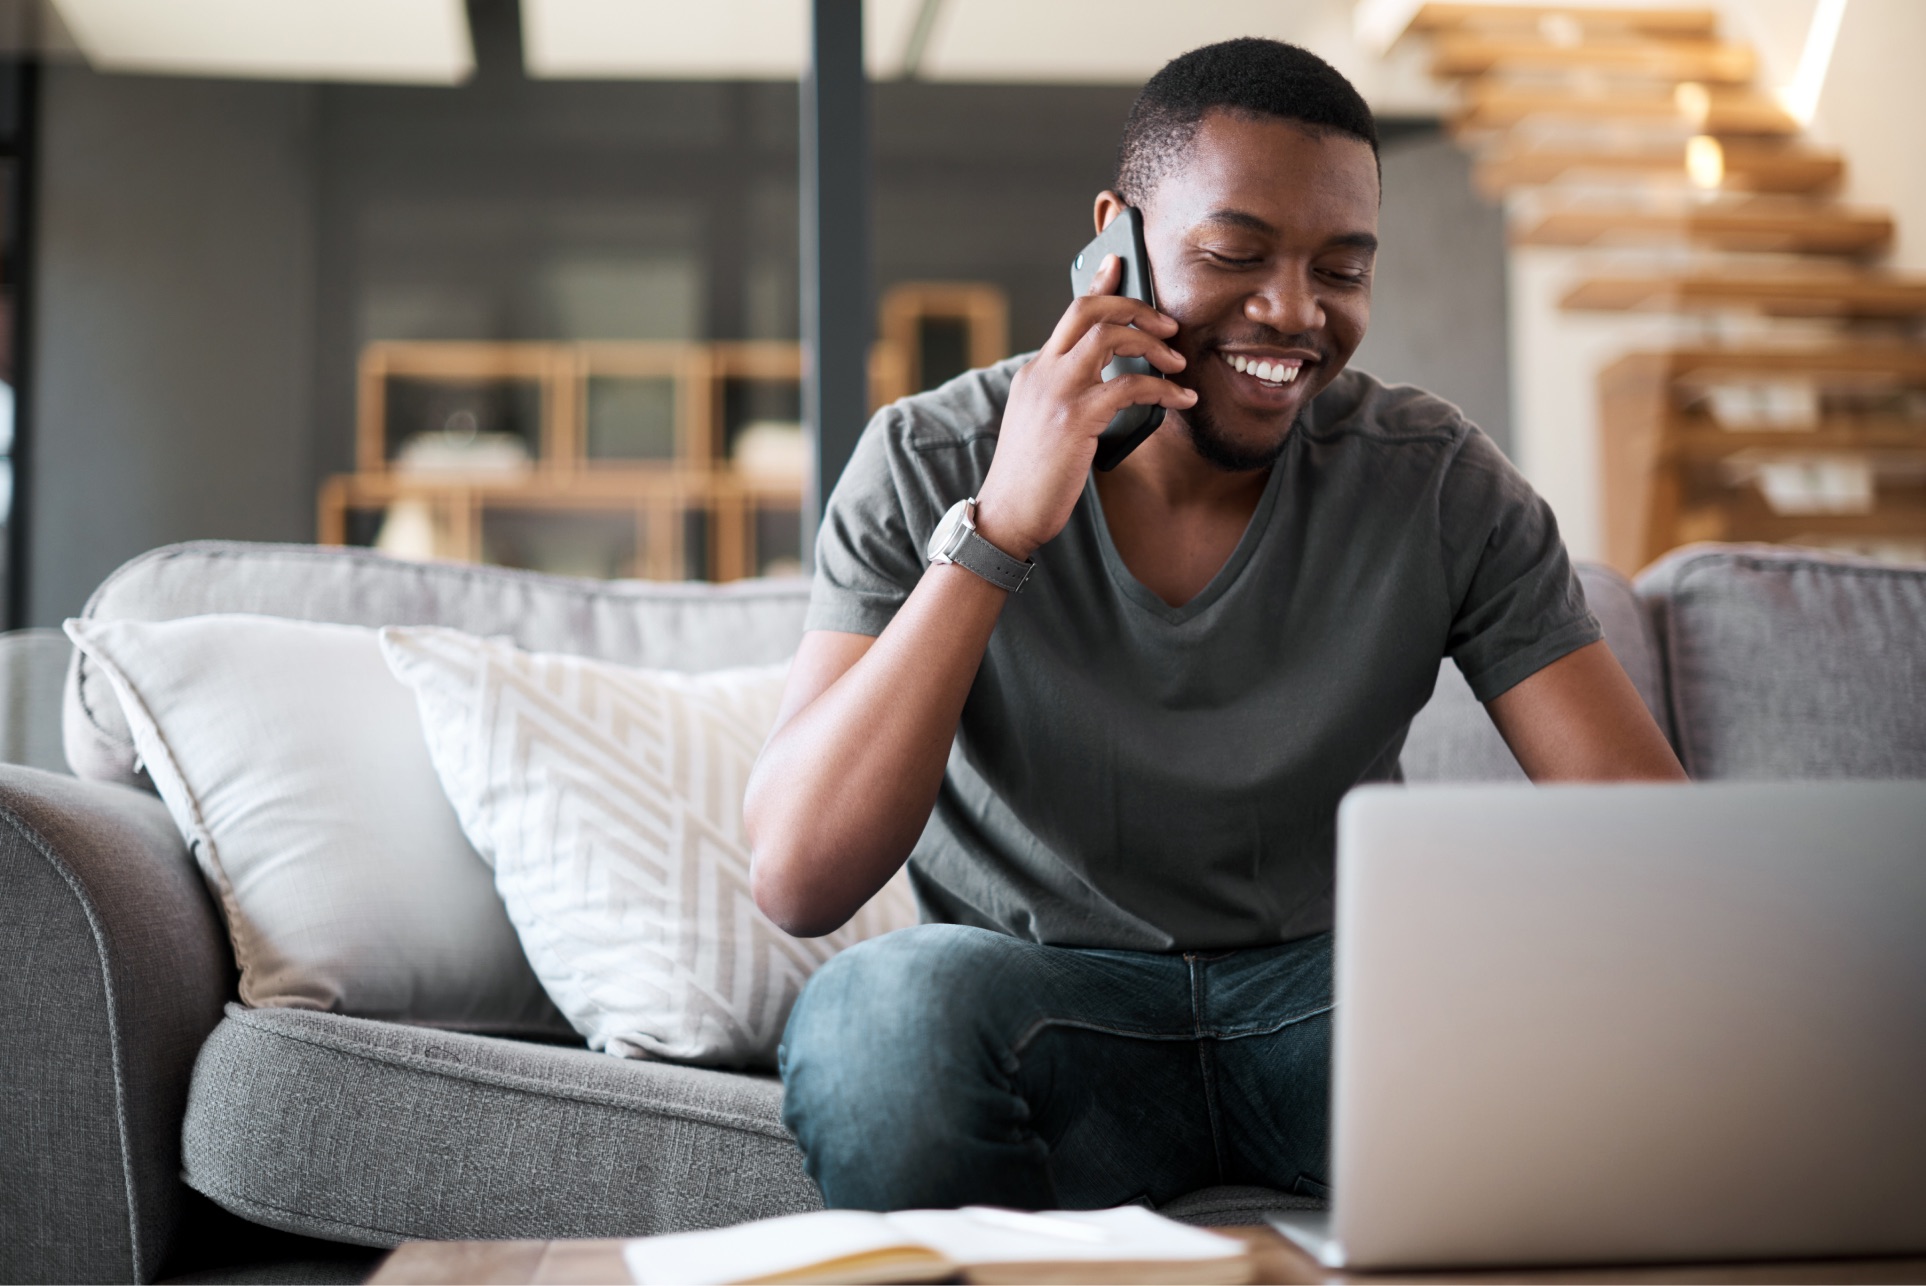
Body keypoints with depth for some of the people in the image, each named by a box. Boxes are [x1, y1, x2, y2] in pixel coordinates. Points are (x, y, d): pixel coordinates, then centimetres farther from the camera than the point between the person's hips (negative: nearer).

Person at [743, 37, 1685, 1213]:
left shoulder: (1439, 487, -5)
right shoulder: (929, 470, -10)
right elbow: (798, 882, -20)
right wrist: (1001, 528, -27)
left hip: (1334, 989, 1)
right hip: (1044, 1002, -1)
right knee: (887, 1011, -35)